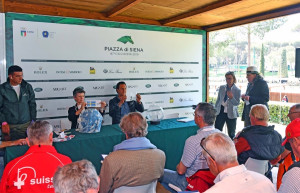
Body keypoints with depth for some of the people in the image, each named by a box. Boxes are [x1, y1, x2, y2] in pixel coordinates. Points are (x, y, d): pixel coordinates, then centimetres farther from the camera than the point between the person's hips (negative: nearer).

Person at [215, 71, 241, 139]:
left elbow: (237, 103, -11)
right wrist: (215, 110, 11)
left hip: (231, 114, -2)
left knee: (231, 134, 8)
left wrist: (231, 98, -29)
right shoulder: (222, 88, 7)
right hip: (220, 112, 3)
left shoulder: (237, 90, -3)